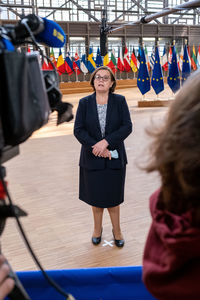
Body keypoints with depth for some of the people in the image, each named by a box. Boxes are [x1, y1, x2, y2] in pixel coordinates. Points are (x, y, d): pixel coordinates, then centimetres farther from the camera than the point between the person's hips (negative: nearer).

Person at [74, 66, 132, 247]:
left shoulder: (120, 101, -2)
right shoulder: (85, 103, 0)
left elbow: (127, 127, -9)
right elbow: (78, 130, -5)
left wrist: (106, 142, -19)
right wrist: (96, 147, -16)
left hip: (114, 157, -1)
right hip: (92, 158, 1)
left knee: (113, 196, 10)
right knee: (95, 196, 13)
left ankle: (117, 230, 31)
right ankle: (97, 229, 35)